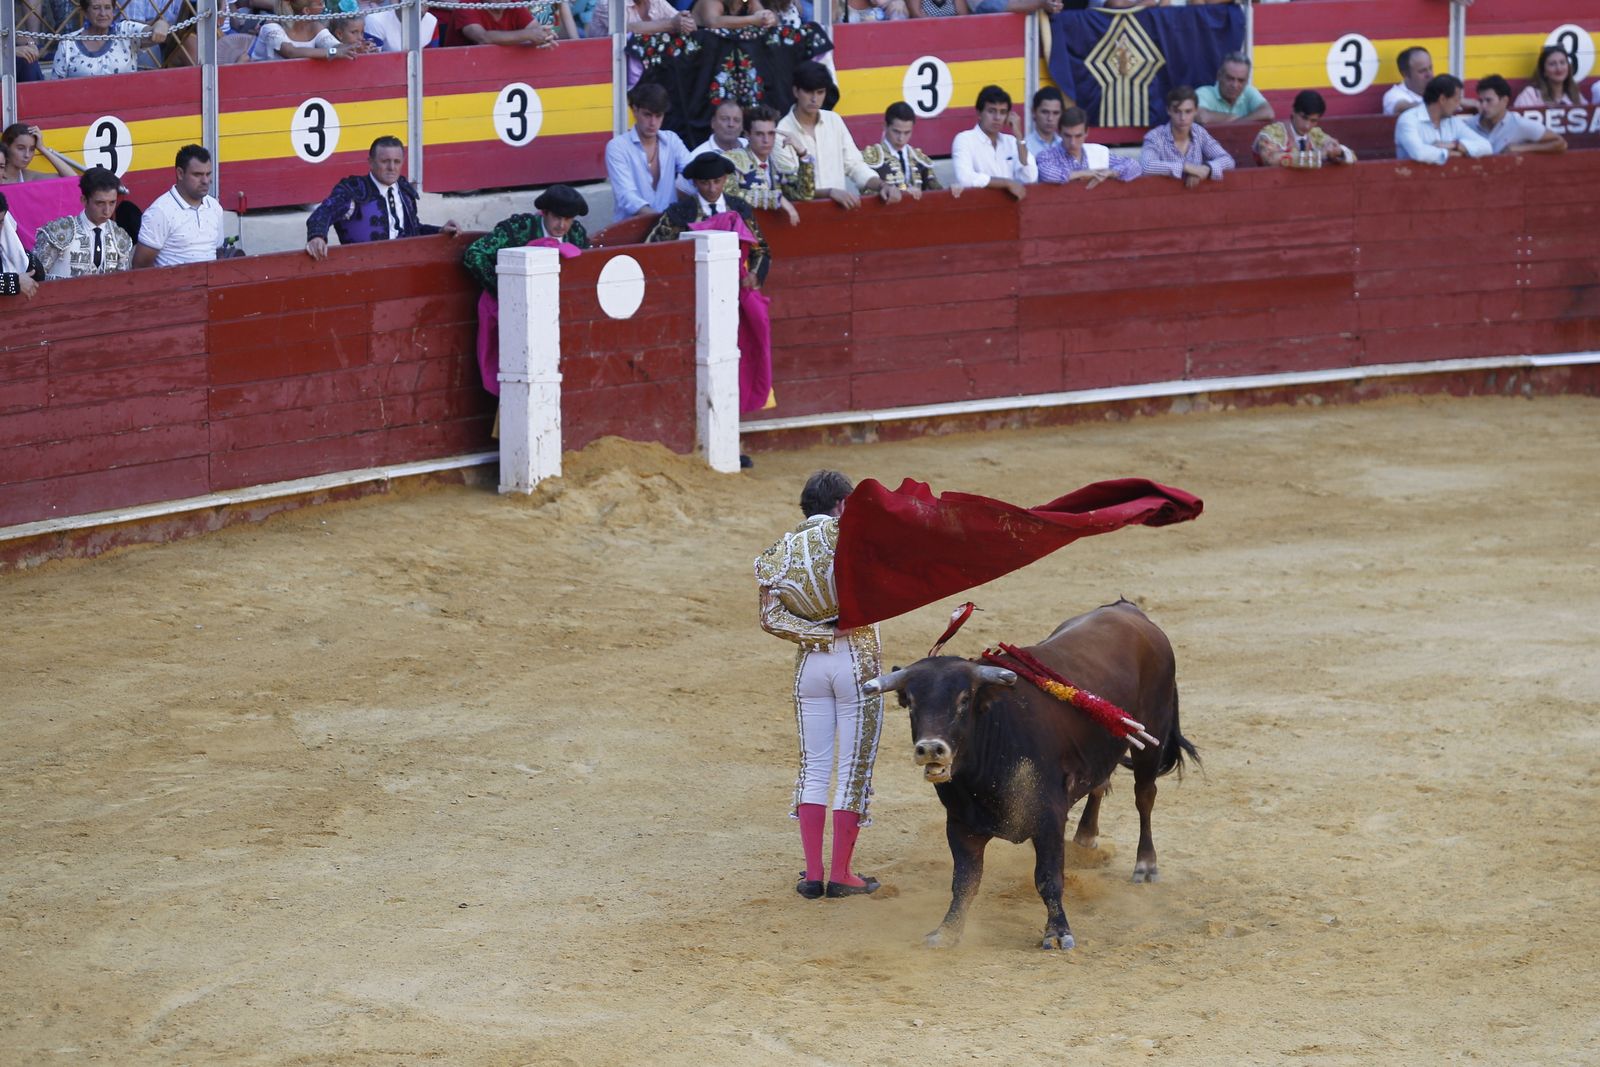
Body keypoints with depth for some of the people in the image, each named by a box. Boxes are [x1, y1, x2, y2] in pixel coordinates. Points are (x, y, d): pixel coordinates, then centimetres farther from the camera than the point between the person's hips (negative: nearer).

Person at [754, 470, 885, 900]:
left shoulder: (780, 551, 5)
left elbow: (770, 618, -3)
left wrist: (815, 633, -5)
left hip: (809, 665, 5)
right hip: (858, 660, -5)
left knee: (814, 768, 12)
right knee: (854, 768, 4)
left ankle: (812, 873, 11)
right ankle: (841, 874, 6)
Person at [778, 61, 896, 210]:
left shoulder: (834, 121, 9)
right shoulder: (782, 132, -8)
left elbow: (854, 165, 12)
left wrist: (882, 186, -5)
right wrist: (830, 192, -26)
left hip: (841, 205, 4)